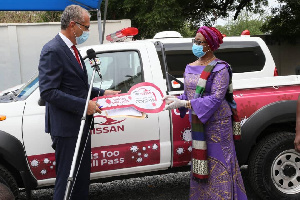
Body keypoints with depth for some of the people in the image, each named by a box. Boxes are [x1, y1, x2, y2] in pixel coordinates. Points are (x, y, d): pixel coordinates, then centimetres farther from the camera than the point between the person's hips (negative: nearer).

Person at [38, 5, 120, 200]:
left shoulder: (72, 50, 14)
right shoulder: (52, 51, -16)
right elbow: (48, 91, -22)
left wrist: (101, 93, 9)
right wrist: (83, 104, -23)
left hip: (81, 124, 9)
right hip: (66, 127, -9)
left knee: (82, 177, 18)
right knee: (67, 179, 1)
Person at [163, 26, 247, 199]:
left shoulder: (219, 69, -12)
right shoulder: (191, 68, 10)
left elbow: (216, 98, -21)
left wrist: (184, 103, -25)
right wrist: (176, 99, -9)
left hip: (216, 123, -7)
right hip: (197, 123, 7)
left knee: (218, 164, -2)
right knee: (200, 160, 13)